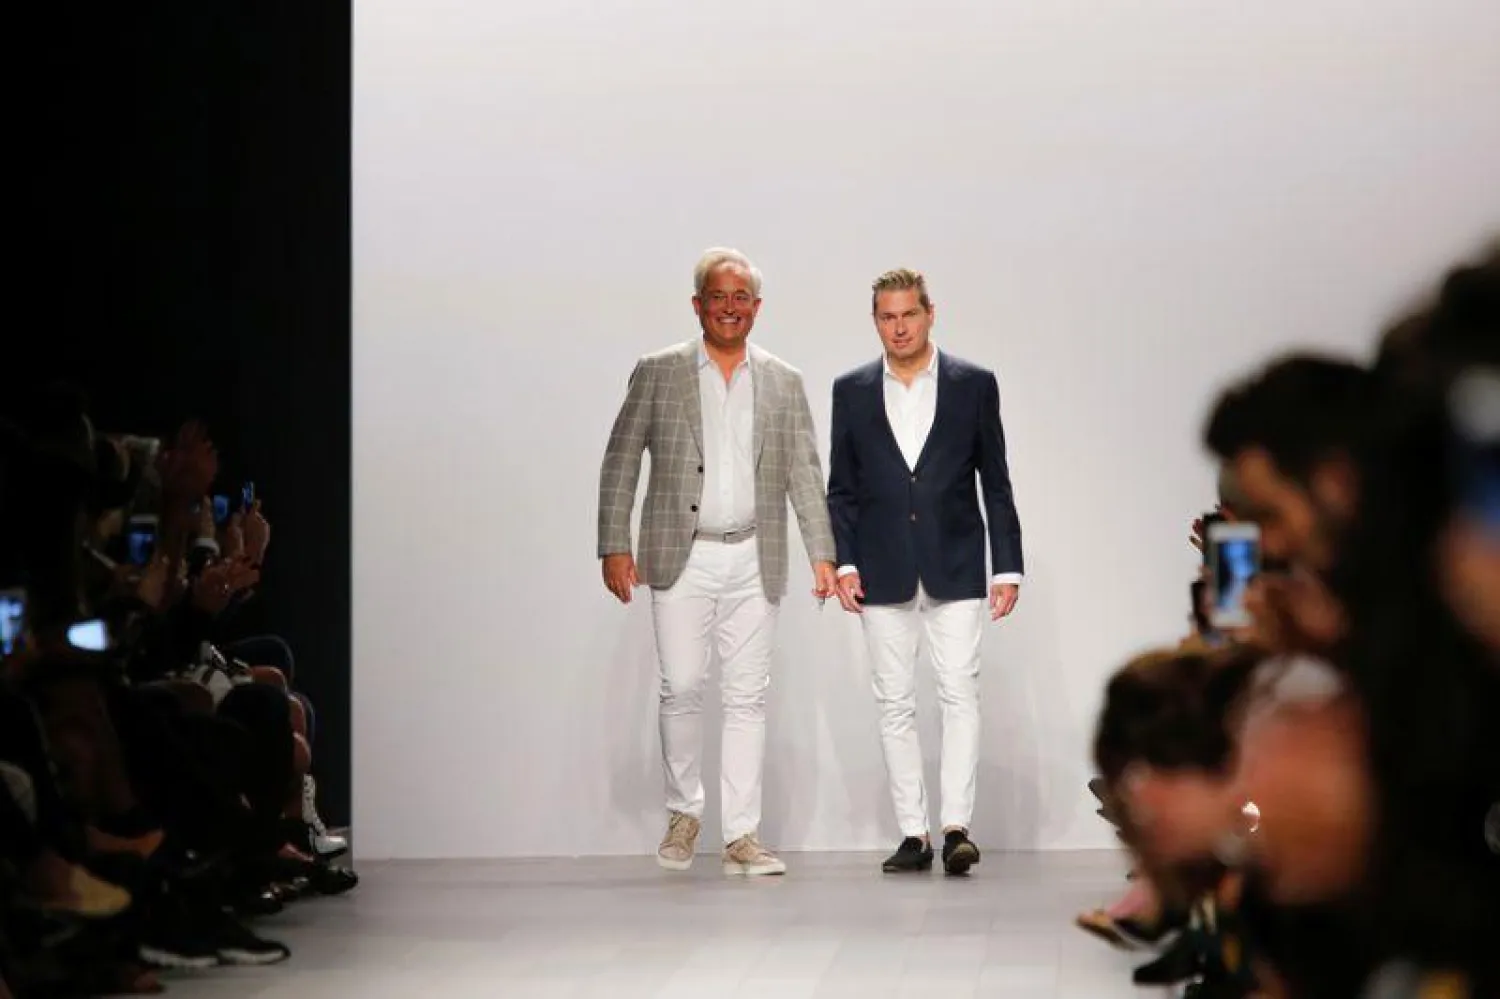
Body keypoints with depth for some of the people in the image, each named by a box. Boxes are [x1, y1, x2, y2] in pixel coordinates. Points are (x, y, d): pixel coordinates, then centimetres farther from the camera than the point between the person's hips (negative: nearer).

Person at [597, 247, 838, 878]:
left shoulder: (784, 383, 9)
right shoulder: (657, 373, 3)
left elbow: (805, 475, 9)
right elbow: (620, 462, 2)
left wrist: (823, 555, 0)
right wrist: (614, 546, -5)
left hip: (754, 561, 2)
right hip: (681, 558, -2)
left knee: (748, 696, 1)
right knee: (681, 689, -5)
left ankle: (742, 837, 5)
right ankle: (684, 812, 16)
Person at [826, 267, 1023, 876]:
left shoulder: (974, 385, 3)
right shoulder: (852, 392, 7)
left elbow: (996, 483, 4)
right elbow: (841, 490, 8)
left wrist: (1007, 568, 0)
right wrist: (842, 563, -3)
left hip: (955, 568, -2)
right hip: (883, 574, 2)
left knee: (960, 693, -10)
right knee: (895, 704, 3)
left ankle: (957, 826, -10)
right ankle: (913, 833, 7)